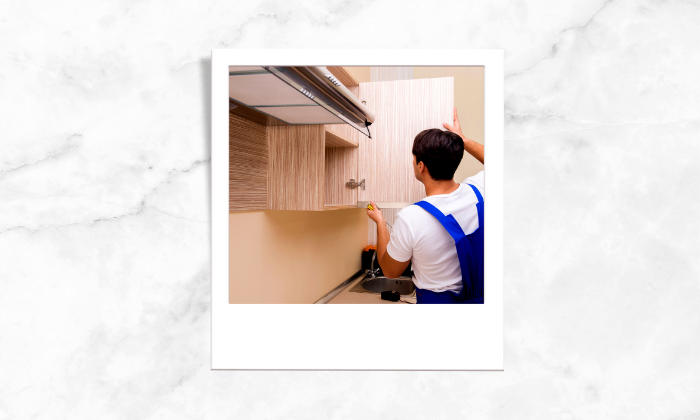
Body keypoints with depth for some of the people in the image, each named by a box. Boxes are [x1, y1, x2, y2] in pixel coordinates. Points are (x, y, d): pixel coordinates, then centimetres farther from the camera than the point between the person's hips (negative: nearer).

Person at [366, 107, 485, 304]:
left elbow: (390, 271, -10)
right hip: (479, 296, 5)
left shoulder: (410, 218, -29)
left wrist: (380, 222, 0)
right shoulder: (477, 191, -17)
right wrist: (462, 139, 13)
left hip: (437, 300, -5)